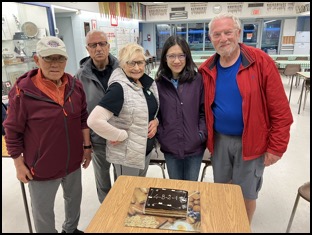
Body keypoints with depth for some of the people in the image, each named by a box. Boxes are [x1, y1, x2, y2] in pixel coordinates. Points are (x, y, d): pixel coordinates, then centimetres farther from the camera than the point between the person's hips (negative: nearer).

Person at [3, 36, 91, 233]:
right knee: (43, 212, 14)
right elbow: (13, 132, -10)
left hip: (73, 161, 5)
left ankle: (71, 229, 53)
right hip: (42, 167, -5)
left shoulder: (75, 85, -5)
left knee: (74, 198, 26)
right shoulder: (23, 91, -18)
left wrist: (87, 146, 6)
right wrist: (19, 164, -7)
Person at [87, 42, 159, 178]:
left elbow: (154, 110, 16)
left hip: (146, 149, 7)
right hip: (126, 154, -7)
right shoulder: (119, 88, -23)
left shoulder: (148, 83, 0)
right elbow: (94, 121, -32)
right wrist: (121, 136, -21)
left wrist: (156, 121, -5)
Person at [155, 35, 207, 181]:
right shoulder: (159, 83, -2)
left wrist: (202, 134, -10)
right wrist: (160, 136, -6)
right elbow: (156, 113, 4)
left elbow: (204, 111, -1)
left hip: (195, 147, -1)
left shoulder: (198, 80, -6)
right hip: (170, 147, 1)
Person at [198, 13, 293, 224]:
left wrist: (276, 148, -11)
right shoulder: (207, 69, -3)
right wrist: (207, 136, 2)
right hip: (219, 140, 4)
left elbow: (280, 110, -12)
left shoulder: (261, 62, -14)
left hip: (251, 142, -3)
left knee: (246, 194, 13)